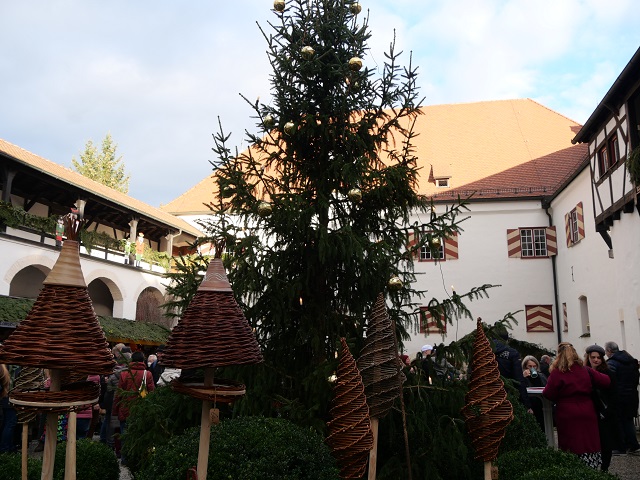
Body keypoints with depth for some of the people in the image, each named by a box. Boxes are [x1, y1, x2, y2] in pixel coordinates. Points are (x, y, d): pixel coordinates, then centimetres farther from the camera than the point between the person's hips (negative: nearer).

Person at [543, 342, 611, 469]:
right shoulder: (586, 370, 2)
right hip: (587, 414, 4)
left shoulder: (557, 373, -10)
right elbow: (606, 381, 5)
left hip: (568, 417, -3)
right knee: (589, 444, 10)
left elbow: (548, 394, -9)